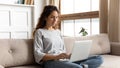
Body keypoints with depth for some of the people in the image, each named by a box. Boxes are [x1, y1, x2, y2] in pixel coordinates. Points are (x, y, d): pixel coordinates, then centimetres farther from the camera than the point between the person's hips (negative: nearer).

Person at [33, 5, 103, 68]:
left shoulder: (58, 31, 26)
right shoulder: (39, 32, 7)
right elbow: (38, 54, -5)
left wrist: (69, 56, -2)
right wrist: (56, 57, -21)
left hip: (65, 60, 7)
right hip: (51, 62, -7)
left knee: (99, 58, -14)